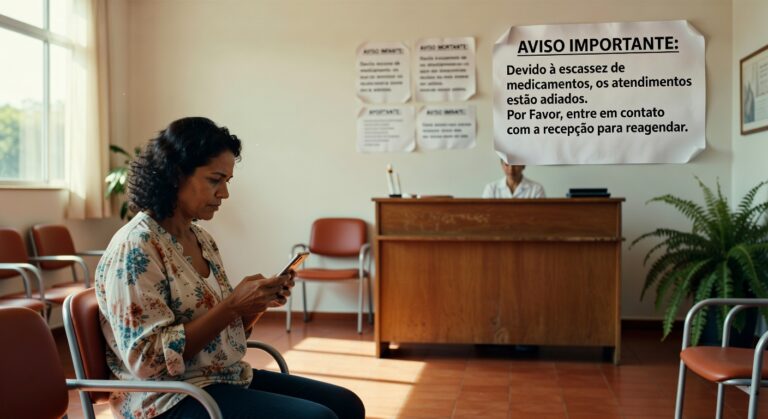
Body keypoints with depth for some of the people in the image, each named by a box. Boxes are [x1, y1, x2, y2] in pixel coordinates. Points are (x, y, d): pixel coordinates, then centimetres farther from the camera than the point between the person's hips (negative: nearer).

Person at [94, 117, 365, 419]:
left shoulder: (202, 239, 9)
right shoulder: (135, 247, -17)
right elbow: (149, 360, -22)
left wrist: (257, 304, -5)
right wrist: (233, 305, -23)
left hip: (229, 379, 8)